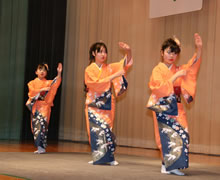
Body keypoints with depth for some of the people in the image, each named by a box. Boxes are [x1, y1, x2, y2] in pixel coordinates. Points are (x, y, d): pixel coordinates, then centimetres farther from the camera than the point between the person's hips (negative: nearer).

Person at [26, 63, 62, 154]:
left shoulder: (48, 83, 8)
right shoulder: (32, 83, 11)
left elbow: (56, 82, -12)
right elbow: (32, 92, -6)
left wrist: (59, 73, -28)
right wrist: (42, 89, -14)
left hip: (45, 106, -2)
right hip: (35, 107, 2)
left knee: (42, 123, -16)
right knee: (36, 125, 1)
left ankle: (41, 147, -17)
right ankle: (40, 147, 8)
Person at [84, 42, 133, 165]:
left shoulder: (109, 68, 8)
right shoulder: (90, 70, -3)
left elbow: (126, 63, 6)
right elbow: (97, 84, -17)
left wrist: (128, 51, -13)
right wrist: (114, 76, -23)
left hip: (107, 104, 3)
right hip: (94, 104, -3)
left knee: (107, 128, 3)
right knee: (98, 128, -11)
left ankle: (109, 157, 5)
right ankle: (99, 156, -6)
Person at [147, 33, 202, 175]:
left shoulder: (179, 70, 13)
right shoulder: (158, 70, 0)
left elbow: (193, 65, -1)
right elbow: (161, 88, -13)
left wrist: (199, 48, -15)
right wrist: (176, 76, -17)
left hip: (177, 108, 5)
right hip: (163, 108, -5)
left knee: (182, 132, -7)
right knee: (169, 134, -14)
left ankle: (171, 165, -3)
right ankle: (167, 165, -7)